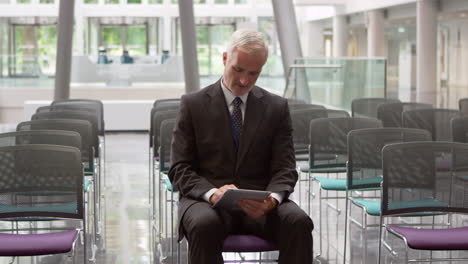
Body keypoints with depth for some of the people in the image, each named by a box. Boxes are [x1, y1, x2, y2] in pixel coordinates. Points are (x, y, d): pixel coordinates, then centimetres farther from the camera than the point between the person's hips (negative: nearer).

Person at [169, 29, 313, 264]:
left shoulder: (277, 107, 9)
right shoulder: (193, 104, 4)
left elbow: (284, 168, 5)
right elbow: (180, 168, 0)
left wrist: (272, 198, -19)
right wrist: (212, 193, -21)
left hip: (260, 204, 2)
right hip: (206, 200, -2)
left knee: (299, 222, -30)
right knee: (204, 225, -37)